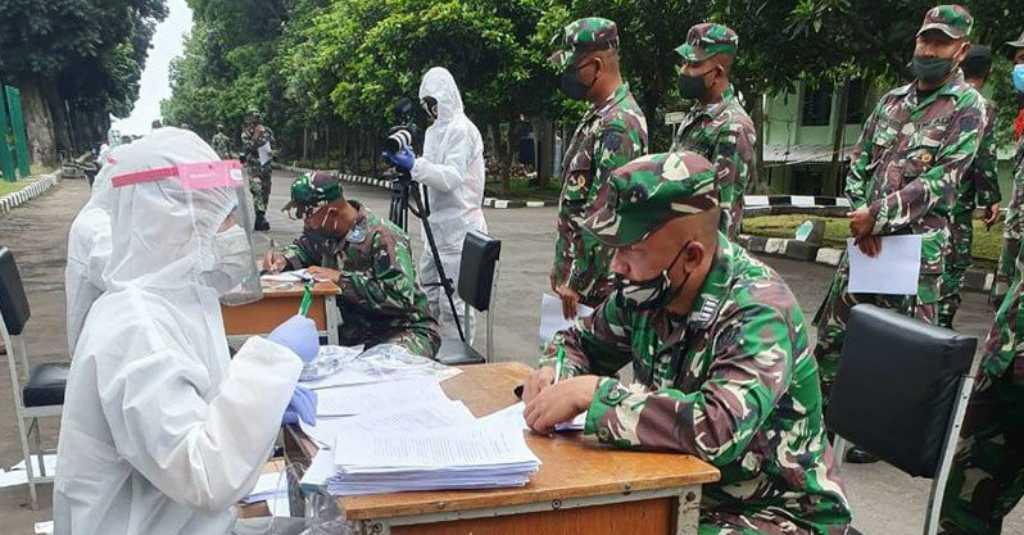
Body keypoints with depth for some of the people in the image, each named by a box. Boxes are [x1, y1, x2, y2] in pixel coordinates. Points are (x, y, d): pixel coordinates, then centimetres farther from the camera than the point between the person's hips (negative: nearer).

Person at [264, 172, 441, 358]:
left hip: (405, 330, -8)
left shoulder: (383, 237, -22)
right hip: (355, 331, 8)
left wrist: (341, 278, -27)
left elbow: (400, 296, -31)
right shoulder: (322, 230, 2)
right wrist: (283, 259, 0)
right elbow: (303, 248, 24)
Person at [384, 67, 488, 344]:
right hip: (437, 227, 10)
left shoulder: (461, 129, -11)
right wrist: (408, 164, 11)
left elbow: (452, 177, -21)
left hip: (458, 227, -10)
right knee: (429, 295, 15)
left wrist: (415, 166, -26)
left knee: (452, 302, -5)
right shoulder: (435, 129, 18)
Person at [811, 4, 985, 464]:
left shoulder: (966, 106, -4)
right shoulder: (893, 99, 12)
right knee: (832, 329, 10)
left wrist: (876, 215, -18)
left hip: (918, 246, -5)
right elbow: (858, 161, 9)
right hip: (866, 236, 6)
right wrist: (862, 219, -6)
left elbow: (941, 179, -14)